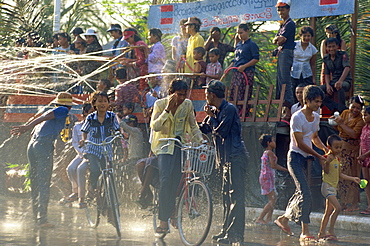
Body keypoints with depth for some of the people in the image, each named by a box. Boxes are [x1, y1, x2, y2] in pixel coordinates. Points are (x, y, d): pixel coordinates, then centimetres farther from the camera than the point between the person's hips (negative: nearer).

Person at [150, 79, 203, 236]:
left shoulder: (188, 105, 2)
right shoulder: (160, 104, -5)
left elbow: (193, 126, 10)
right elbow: (154, 126, -15)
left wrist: (200, 140, -5)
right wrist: (167, 110, -22)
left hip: (180, 144, 3)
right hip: (164, 144, -3)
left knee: (175, 181, -7)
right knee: (165, 179, -19)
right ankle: (164, 221, -18)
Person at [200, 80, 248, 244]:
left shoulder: (229, 109, -11)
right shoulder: (216, 111, 16)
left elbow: (220, 131, -16)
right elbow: (204, 129, 21)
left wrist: (212, 117, -5)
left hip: (235, 158, -10)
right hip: (226, 158, 10)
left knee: (236, 196, -11)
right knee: (226, 195, 12)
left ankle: (235, 234, -13)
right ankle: (227, 231, 18)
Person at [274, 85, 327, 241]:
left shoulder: (316, 117, 10)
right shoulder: (297, 118, -15)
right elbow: (299, 143, -17)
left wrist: (324, 148, 5)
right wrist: (318, 156, -16)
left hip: (307, 158, 8)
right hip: (296, 157, -8)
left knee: (301, 192, 12)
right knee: (305, 194, -15)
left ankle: (284, 219, 31)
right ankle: (305, 231, -14)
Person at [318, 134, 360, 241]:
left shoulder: (337, 159, 15)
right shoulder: (328, 157, -12)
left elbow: (339, 175, 22)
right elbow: (326, 171, -22)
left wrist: (352, 178, 21)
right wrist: (327, 162, -39)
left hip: (333, 188, 10)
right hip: (327, 186, -10)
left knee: (329, 211, 11)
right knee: (337, 207, -18)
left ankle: (322, 232, 17)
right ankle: (330, 231, -12)